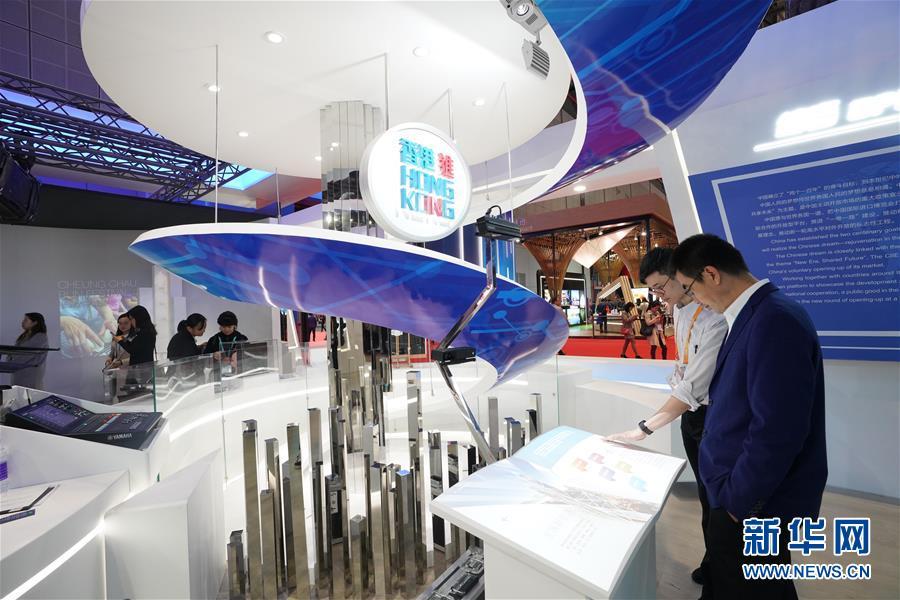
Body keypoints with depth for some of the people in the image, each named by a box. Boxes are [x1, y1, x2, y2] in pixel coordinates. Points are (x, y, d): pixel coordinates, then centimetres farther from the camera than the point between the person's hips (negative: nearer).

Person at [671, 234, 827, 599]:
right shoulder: (751, 317, 4)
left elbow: (777, 433, -28)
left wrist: (738, 502, -16)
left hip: (752, 505, -8)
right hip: (741, 495, 8)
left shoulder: (774, 321, -26)